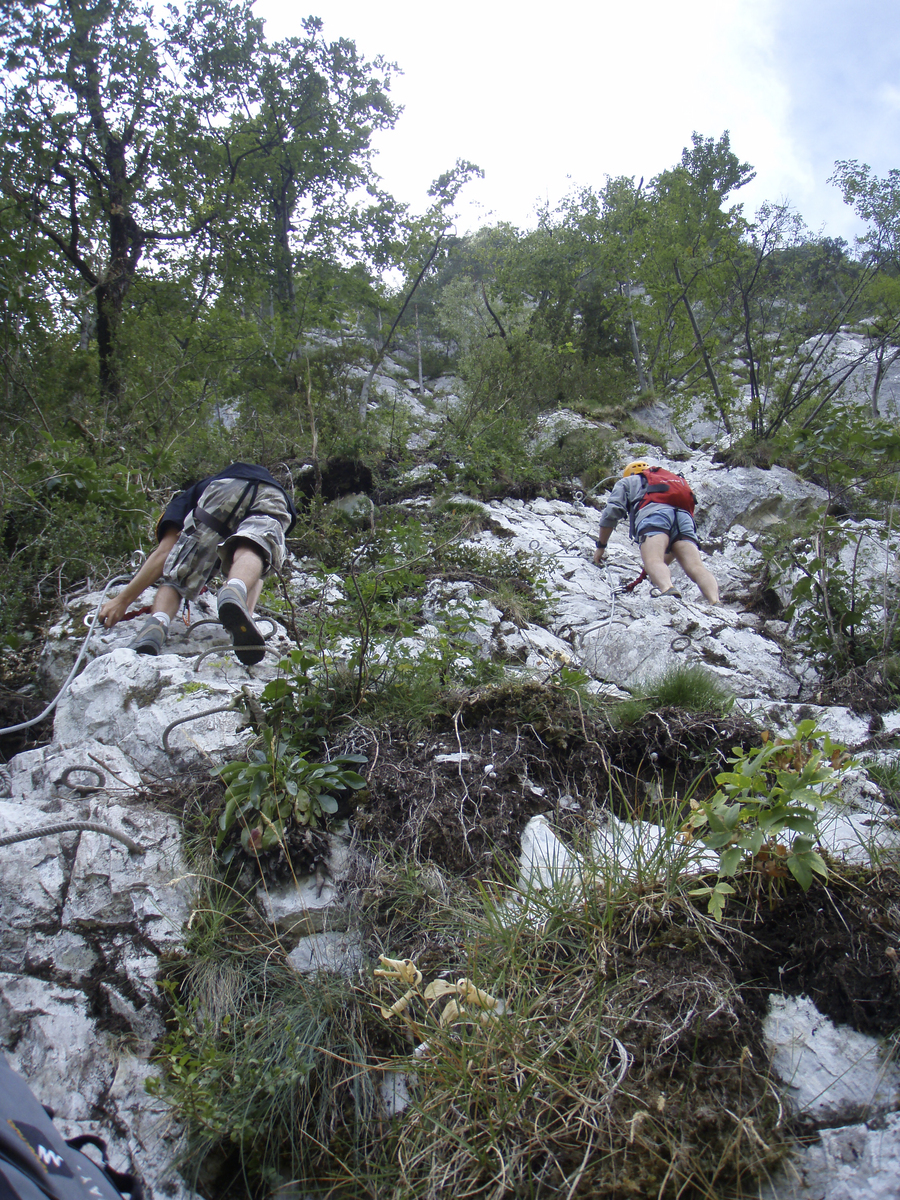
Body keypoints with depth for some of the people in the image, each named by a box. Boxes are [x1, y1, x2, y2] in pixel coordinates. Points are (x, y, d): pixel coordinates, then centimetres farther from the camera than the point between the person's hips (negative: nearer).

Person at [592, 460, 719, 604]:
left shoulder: (627, 481, 35)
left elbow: (611, 512, 17)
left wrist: (601, 546, 25)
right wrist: (665, 561, 53)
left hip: (653, 513, -4)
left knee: (653, 561, -26)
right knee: (695, 567, -16)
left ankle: (668, 592, -58)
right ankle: (716, 604, -43)